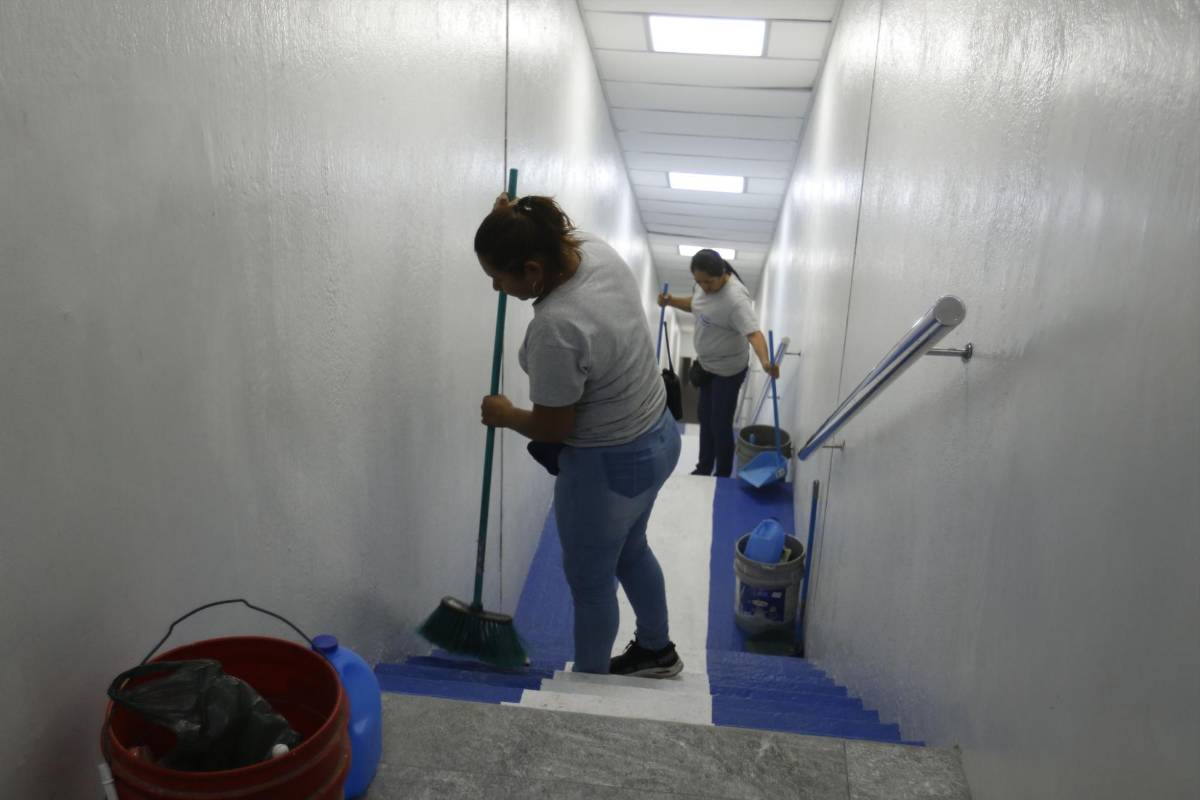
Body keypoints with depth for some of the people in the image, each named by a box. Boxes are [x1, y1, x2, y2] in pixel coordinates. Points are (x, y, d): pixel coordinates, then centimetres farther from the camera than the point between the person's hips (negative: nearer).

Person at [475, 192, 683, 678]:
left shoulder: (555, 328, -34)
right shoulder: (596, 249, -9)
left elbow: (551, 428, -20)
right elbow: (561, 234, 19)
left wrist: (502, 415, -2)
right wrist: (512, 220, 7)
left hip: (609, 467, -9)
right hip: (657, 438, 9)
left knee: (590, 581, 14)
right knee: (630, 550, 29)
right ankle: (656, 651, 51)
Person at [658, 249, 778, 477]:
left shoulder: (735, 298, -33)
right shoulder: (704, 284, -7)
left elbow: (753, 332, -42)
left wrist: (765, 361, -60)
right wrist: (671, 302, -5)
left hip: (728, 369, -9)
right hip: (708, 364, 9)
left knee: (720, 423, 1)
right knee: (704, 415, 20)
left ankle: (723, 478, 19)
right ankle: (704, 469, 37)